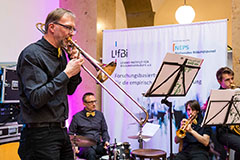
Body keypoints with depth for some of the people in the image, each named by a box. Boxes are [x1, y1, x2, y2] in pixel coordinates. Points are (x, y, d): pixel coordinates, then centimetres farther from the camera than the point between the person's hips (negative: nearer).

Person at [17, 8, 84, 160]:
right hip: (41, 134, -8)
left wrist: (75, 66, 1)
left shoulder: (60, 53, 11)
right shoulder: (32, 54, -14)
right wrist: (66, 73, -20)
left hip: (61, 130, 8)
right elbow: (36, 99, -23)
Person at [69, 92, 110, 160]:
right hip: (84, 146, -3)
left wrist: (106, 141, 1)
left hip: (98, 145, 3)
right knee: (91, 153, -37)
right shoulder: (77, 117, 3)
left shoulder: (100, 115, 15)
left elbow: (104, 131, 20)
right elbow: (71, 134, 5)